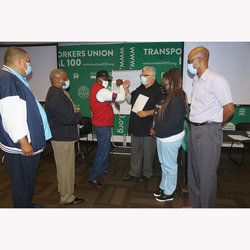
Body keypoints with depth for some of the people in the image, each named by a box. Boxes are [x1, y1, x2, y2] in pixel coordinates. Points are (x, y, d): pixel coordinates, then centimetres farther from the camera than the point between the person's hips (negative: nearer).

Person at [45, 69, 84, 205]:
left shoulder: (58, 92, 10)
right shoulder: (56, 97, -25)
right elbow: (68, 118, -29)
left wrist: (75, 113, -1)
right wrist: (78, 114, -11)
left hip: (62, 136, 11)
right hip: (63, 138, -11)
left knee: (64, 166, 26)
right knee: (66, 167, 2)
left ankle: (63, 186, 46)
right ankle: (67, 197, 17)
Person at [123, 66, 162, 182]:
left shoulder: (158, 90, -10)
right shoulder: (140, 88, 13)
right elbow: (130, 100, 20)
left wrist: (147, 113, -22)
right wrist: (126, 89, 7)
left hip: (148, 128, -7)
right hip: (136, 126, 7)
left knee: (148, 152, 8)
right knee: (135, 150, 15)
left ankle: (147, 173, 27)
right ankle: (134, 173, 29)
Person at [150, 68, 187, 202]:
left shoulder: (178, 98, -20)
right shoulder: (167, 96, 8)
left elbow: (172, 122, -25)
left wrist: (156, 131, -14)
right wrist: (154, 129, 0)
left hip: (171, 138, -9)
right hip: (161, 136, 9)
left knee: (169, 165, 7)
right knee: (163, 163, 21)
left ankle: (169, 193, 25)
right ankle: (163, 186, 39)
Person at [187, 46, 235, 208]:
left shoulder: (216, 80, -14)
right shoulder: (196, 81, 13)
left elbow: (229, 109, -15)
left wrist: (213, 125, -3)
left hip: (208, 131, -9)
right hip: (194, 129, 9)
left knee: (207, 174, 3)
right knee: (193, 170, 17)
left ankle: (207, 208, 21)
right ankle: (195, 204, 34)